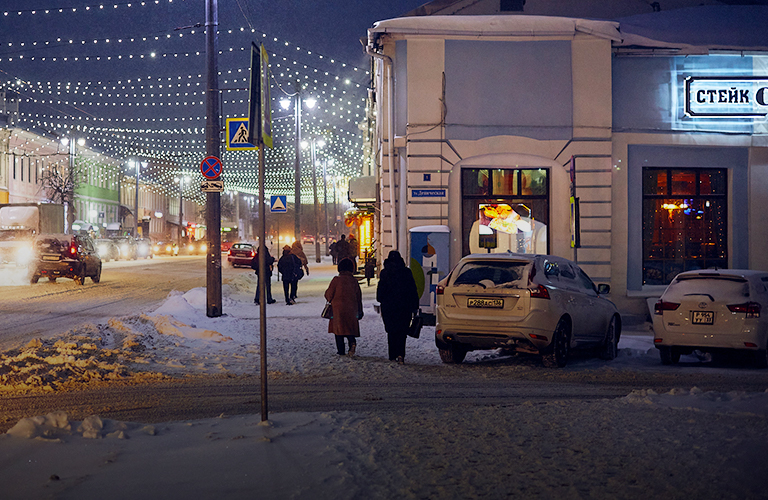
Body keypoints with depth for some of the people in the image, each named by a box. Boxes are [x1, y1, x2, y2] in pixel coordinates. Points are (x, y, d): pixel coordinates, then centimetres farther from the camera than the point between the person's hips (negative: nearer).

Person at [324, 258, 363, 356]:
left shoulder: (336, 279, -11)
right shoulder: (354, 280, 1)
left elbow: (329, 294, -6)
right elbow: (359, 296, 8)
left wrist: (330, 300, 19)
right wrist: (360, 310, 18)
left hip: (338, 308, -3)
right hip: (351, 309, 3)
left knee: (339, 329, 5)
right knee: (350, 327, 14)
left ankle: (341, 350, 3)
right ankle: (352, 342, -14)